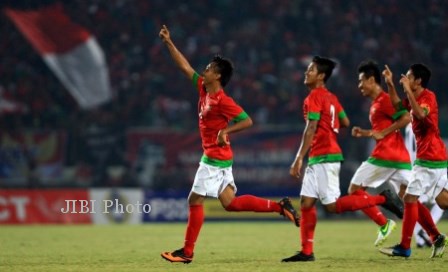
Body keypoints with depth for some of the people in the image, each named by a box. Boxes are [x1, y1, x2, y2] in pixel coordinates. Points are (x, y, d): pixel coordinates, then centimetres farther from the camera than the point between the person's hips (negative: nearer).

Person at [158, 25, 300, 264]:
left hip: (215, 158, -9)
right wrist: (168, 43, 13)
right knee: (230, 203, 8)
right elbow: (185, 67, 15)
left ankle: (187, 252, 0)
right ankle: (280, 207, 9)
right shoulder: (203, 89, 8)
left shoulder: (222, 101, -17)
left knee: (195, 200, -5)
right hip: (216, 157, 9)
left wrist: (226, 131, -28)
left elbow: (247, 121, -17)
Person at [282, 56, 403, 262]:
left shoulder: (314, 97, -12)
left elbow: (310, 130, -19)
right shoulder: (331, 97, 14)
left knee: (333, 205, -8)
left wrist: (298, 159, -19)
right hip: (318, 159, 9)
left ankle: (380, 200, -5)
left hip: (324, 158, -9)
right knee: (306, 202, 5)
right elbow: (345, 123, 20)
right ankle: (306, 252, 3)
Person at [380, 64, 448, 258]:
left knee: (410, 198, -7)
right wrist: (390, 84, 17)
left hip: (430, 157, -9)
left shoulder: (428, 97, -13)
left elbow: (421, 114, -33)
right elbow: (398, 105, 28)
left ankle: (404, 247, -4)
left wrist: (408, 90, -28)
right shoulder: (416, 98, 13)